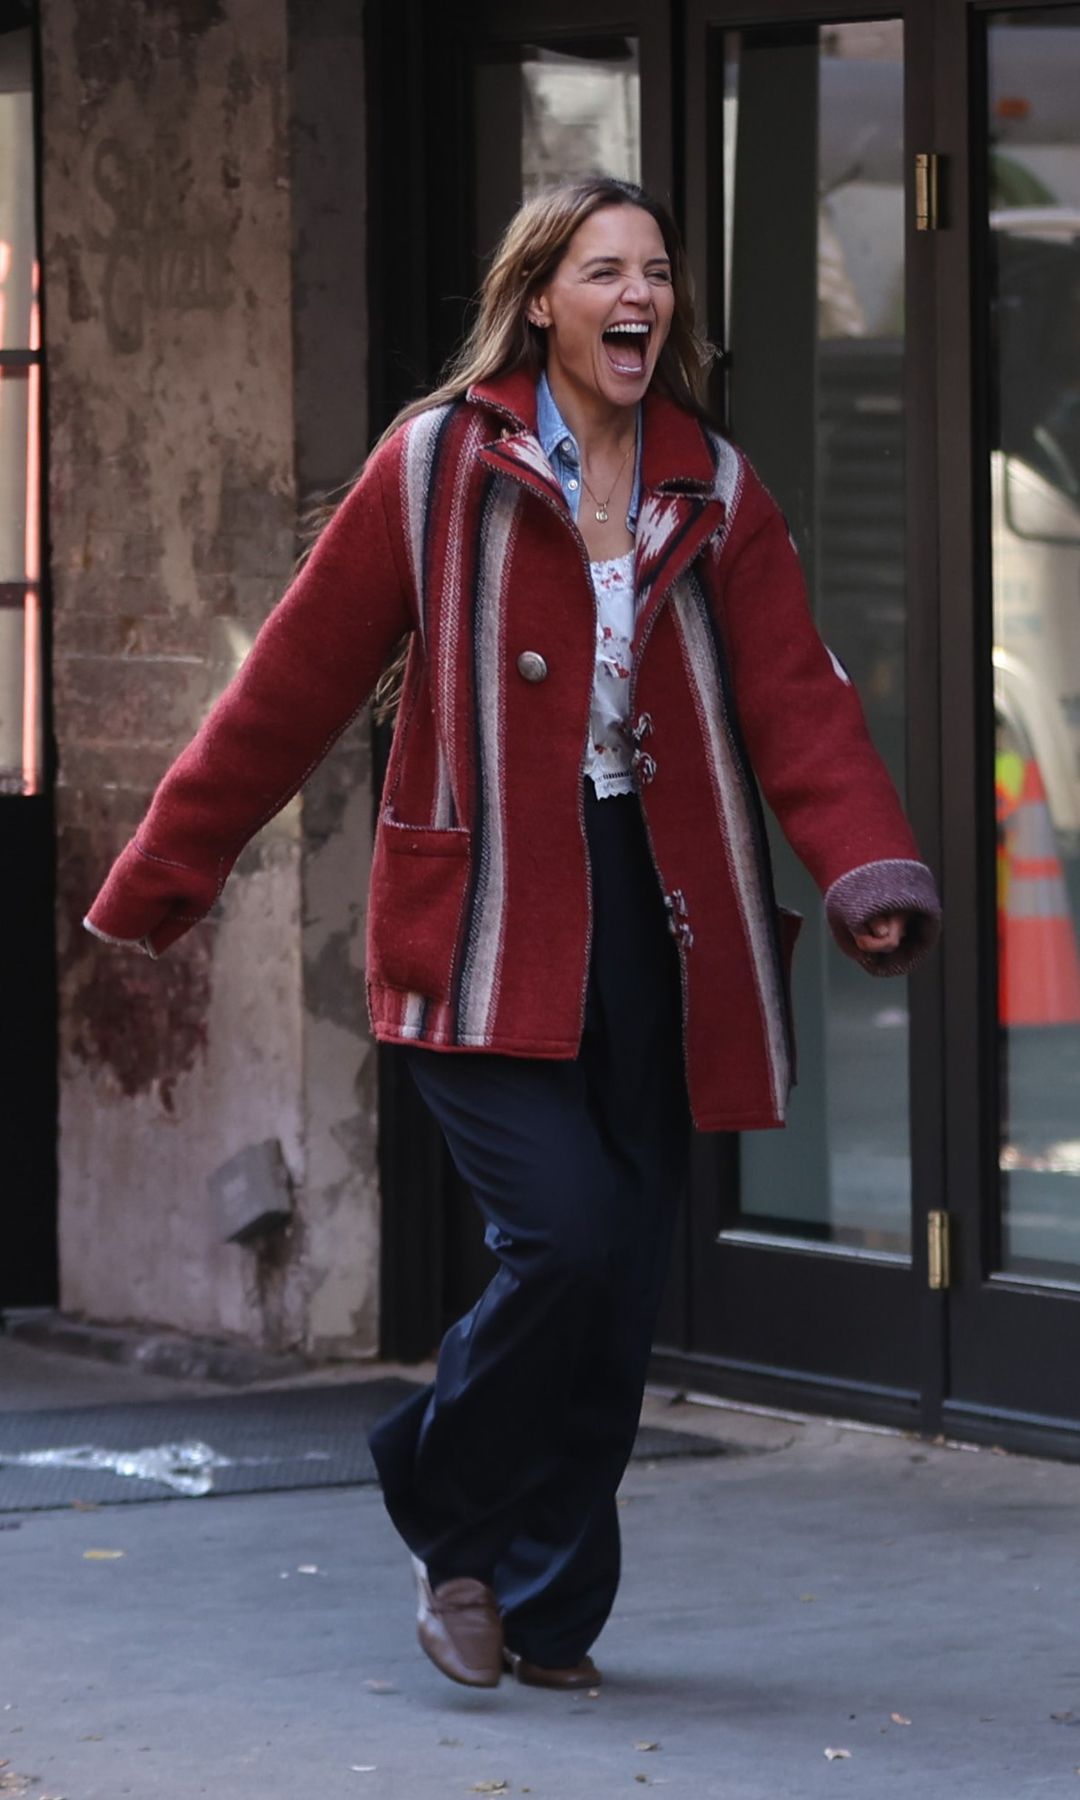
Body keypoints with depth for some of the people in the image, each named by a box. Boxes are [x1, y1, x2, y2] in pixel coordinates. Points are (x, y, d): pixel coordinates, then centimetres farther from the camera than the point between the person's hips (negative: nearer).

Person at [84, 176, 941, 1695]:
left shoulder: (715, 491, 10)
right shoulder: (438, 465, 0)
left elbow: (795, 699, -1)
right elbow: (295, 684, 2)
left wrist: (873, 874, -18)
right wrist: (161, 879, 3)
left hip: (650, 925, 4)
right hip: (487, 929, -4)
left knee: (620, 1282, 3)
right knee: (569, 1237, -18)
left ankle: (548, 1611, 18)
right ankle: (456, 1524, 8)